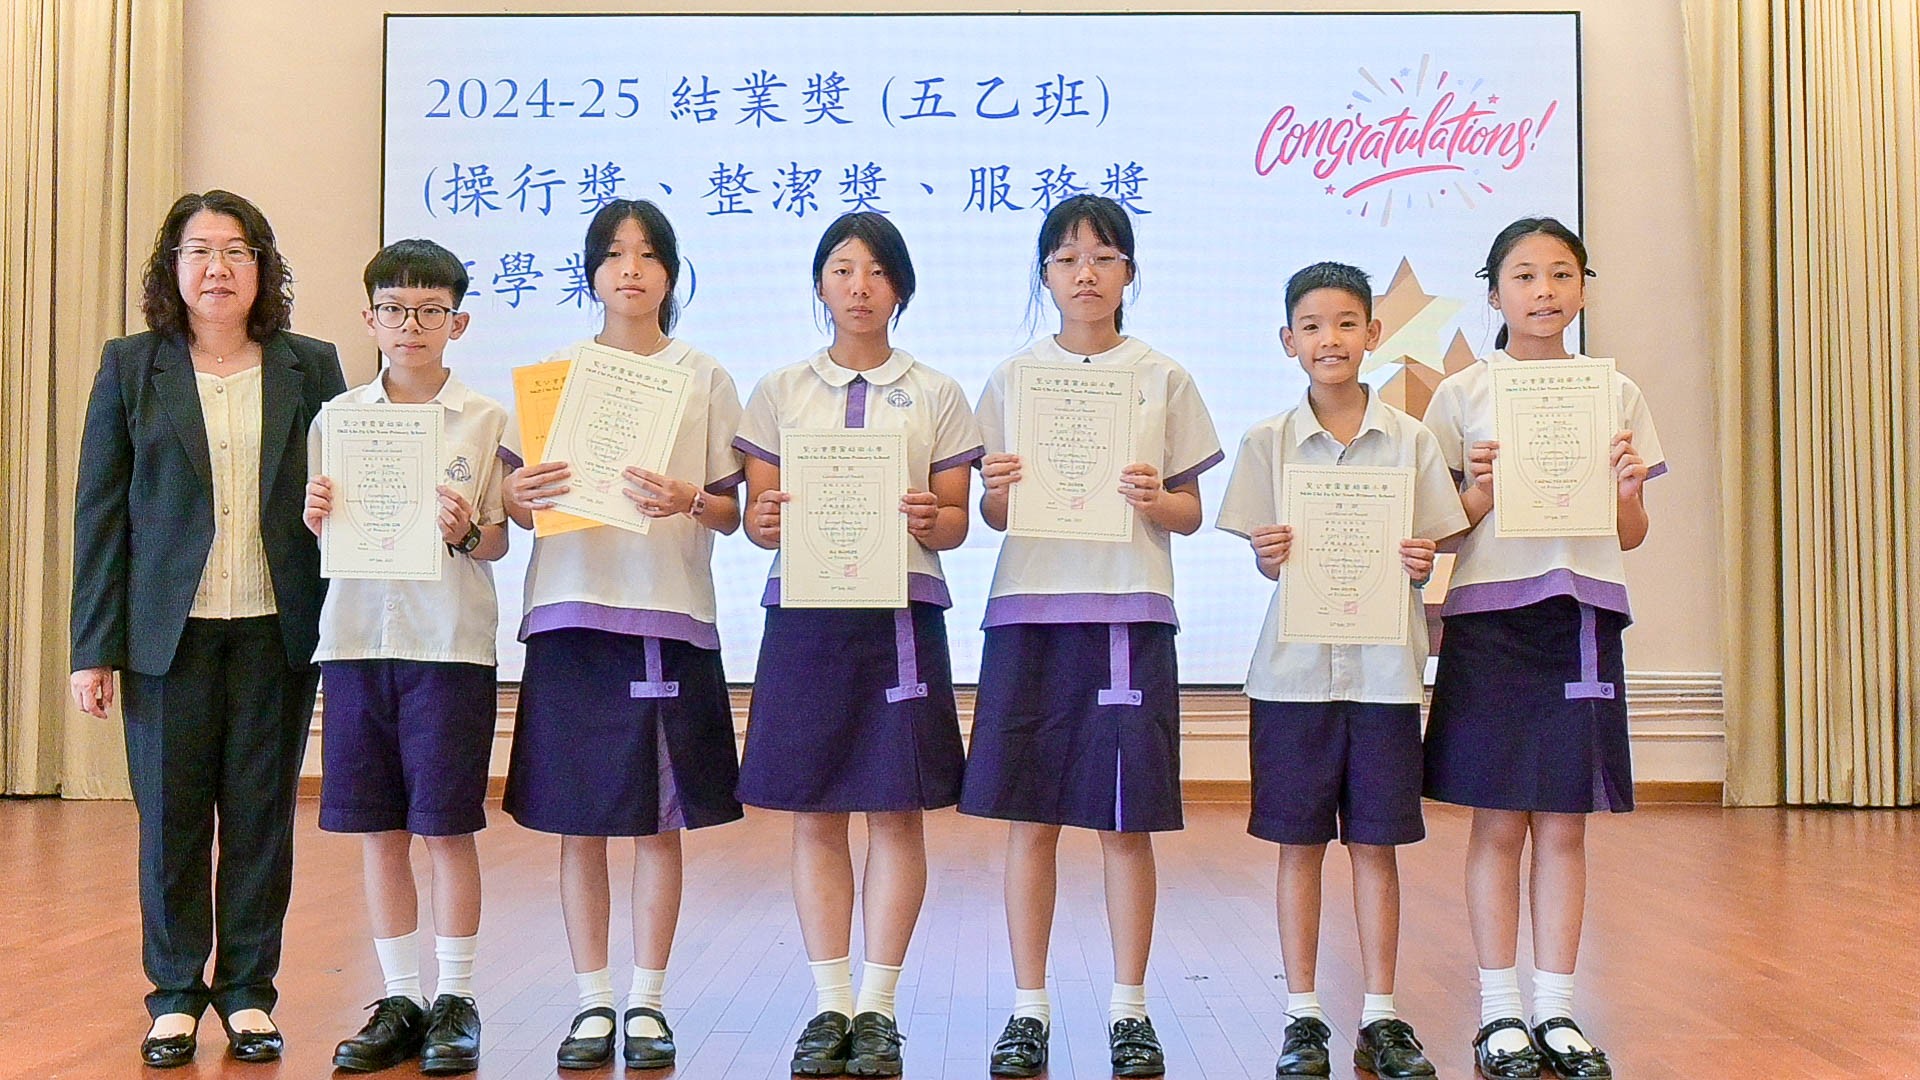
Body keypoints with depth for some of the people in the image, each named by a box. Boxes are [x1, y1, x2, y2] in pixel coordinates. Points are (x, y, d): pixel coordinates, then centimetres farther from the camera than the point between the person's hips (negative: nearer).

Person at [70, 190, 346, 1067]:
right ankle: (175, 995, 20)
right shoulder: (130, 368, 5)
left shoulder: (311, 368, 6)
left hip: (278, 630, 0)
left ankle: (248, 991, 19)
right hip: (169, 629, 0)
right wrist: (94, 647, -2)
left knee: (262, 815, 7)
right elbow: (100, 512, 3)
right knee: (170, 815, 6)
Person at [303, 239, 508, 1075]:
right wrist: (316, 520, -10)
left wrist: (468, 532, -20)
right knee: (377, 829, 8)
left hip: (450, 639, -3)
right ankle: (399, 998, 20)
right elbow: (324, 534, 11)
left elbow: (499, 541, 1)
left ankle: (456, 998, 14)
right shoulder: (338, 417, 9)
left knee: (447, 825, 1)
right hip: (357, 635, 3)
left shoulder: (485, 419, 2)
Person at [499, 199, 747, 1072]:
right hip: (571, 612, 1)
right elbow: (522, 503, 8)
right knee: (580, 822, 4)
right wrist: (520, 497, -14)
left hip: (670, 617, -1)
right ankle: (592, 1002, 16)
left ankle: (647, 1001, 16)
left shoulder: (705, 379, 6)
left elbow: (731, 512, 4)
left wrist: (688, 501, -17)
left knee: (660, 821, 4)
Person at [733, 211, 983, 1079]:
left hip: (901, 612, -1)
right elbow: (756, 510, 7)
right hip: (805, 612, 1)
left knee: (896, 810, 0)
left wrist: (933, 521, -18)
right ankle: (830, 1006, 13)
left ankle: (877, 1008, 10)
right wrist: (764, 521, -16)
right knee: (814, 813, 3)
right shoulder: (780, 390, 12)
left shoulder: (935, 395, 9)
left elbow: (956, 521, 5)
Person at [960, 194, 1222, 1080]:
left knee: (1127, 822, 1)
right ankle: (1029, 1008, 14)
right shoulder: (1012, 376, 10)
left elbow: (1191, 513, 7)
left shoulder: (1162, 378, 7)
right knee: (1029, 817, 3)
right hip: (1029, 608, 1)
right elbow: (992, 513, 10)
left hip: (1129, 614, -1)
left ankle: (1129, 1009, 14)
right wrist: (997, 493, -12)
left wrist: (1156, 499, -14)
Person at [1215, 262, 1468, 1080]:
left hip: (1383, 665, 0)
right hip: (1294, 665, 0)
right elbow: (1263, 559, 3)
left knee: (1376, 844, 6)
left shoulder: (1409, 440, 4)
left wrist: (1421, 563, -15)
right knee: (1299, 845, 5)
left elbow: (1425, 551, 6)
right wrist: (1268, 556, -18)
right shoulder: (1267, 443, 3)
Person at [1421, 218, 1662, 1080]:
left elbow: (1632, 535, 11)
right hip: (1491, 616, -2)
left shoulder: (1616, 395, 10)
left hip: (1583, 613, 2)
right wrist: (1481, 496, -15)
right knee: (1499, 822, 0)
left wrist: (1626, 490, -9)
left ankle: (1556, 1010, 14)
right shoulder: (1463, 394, 4)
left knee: (1564, 824, 5)